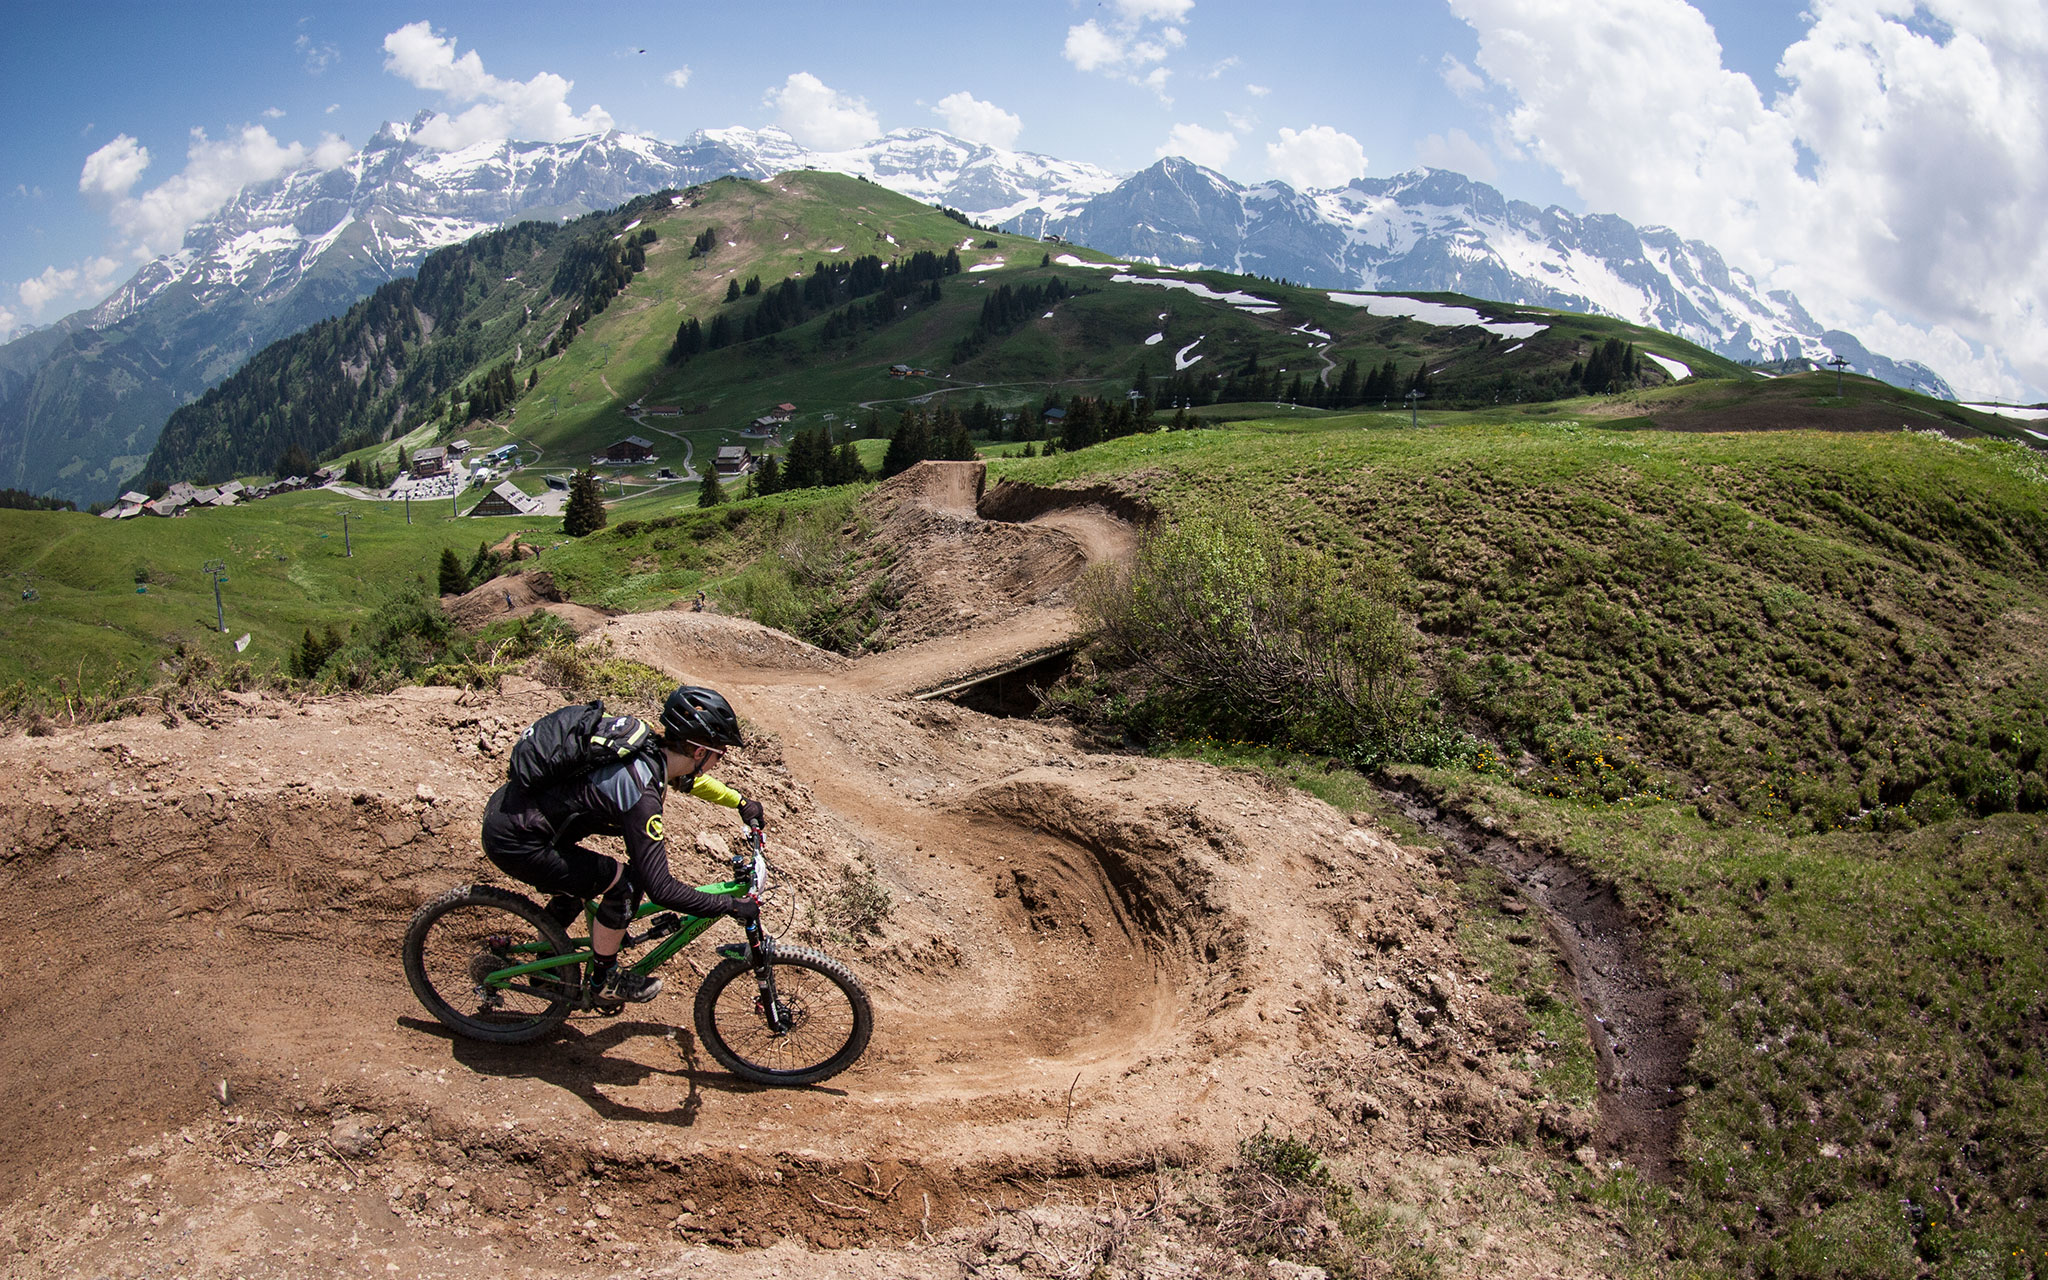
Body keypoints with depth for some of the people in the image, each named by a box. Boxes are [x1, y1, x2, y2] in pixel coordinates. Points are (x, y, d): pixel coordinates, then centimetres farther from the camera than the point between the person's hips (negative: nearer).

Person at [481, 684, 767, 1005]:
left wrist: (741, 802, 26)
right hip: (513, 842, -10)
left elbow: (688, 778, 25)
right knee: (624, 883, -8)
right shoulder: (641, 793, -27)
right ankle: (605, 981, 12)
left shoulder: (649, 749, -1)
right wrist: (732, 907, -17)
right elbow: (660, 888, -25)